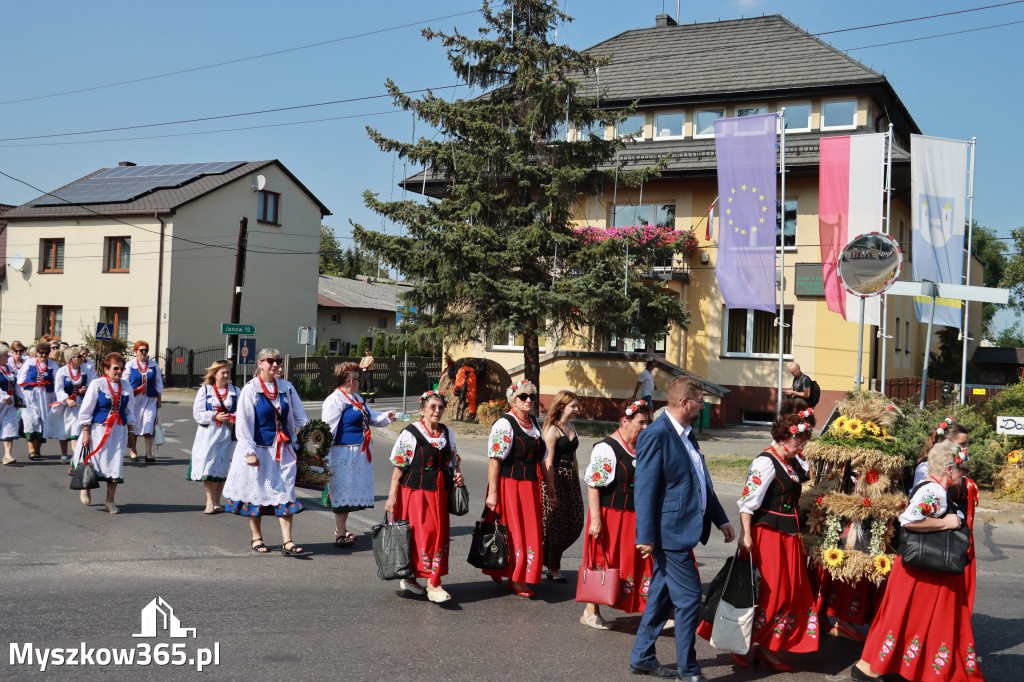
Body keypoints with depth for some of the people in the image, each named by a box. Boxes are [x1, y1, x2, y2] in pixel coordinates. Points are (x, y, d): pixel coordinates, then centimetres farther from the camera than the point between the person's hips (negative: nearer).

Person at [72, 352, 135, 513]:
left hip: (119, 430, 3)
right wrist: (85, 433, -10)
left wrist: (130, 432, 12)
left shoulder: (126, 386, 7)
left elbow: (129, 411, 16)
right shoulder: (97, 384, -6)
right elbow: (86, 409, -5)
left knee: (114, 465, 0)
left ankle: (110, 502, 8)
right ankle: (85, 488, 36)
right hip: (98, 429, -3)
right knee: (93, 463, 4)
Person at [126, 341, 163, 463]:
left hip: (150, 399, 1)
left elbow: (158, 383, 15)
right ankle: (133, 451, 19)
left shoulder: (154, 366, 10)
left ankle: (149, 454, -8)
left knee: (149, 424, -8)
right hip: (134, 399, -1)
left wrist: (159, 399, 12)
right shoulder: (130, 365, 4)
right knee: (134, 424, 4)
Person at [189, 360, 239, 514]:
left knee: (222, 468, 4)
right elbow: (197, 413, -1)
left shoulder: (235, 391, 9)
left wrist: (233, 418, -14)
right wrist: (215, 417, -15)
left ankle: (216, 502, 14)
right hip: (208, 434, -1)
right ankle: (210, 502, 3)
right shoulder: (205, 390, 4)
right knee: (209, 467, -6)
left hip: (227, 435, 2)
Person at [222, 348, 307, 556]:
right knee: (256, 493, 6)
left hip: (281, 449, 4)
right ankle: (257, 538, 21)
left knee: (285, 492, -3)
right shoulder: (250, 389, -6)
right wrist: (250, 451, -16)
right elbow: (243, 422, -9)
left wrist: (292, 443, 18)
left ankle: (287, 541, -4)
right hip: (259, 449, -4)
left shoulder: (283, 388, 9)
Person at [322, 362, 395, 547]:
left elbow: (370, 417, 27)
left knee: (350, 491, 16)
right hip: (344, 453, -9)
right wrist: (327, 457, -19)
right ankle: (340, 535, 3)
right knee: (342, 491, -3)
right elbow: (328, 430, -17)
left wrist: (387, 416, 11)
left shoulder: (356, 398, 14)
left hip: (359, 453, 9)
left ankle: (341, 529, 28)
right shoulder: (335, 400, -14)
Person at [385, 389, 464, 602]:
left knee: (439, 534, 7)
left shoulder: (447, 433, 10)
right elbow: (398, 467, -7)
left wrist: (457, 474, 1)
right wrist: (392, 496, -10)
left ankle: (409, 578, 19)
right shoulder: (410, 434, -7)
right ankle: (433, 584, -4)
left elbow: (454, 459, 22)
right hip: (415, 491, -6)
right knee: (422, 534, -8)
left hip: (439, 493, 6)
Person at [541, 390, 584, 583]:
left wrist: (577, 482, 16)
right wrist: (551, 489, -16)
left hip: (571, 477, 8)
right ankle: (553, 568, 13)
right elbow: (549, 461, -13)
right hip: (556, 478, -8)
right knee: (556, 525, -1)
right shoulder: (552, 429, -10)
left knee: (576, 523, 6)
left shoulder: (571, 427, 14)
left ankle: (551, 559, 25)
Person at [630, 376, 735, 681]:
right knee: (689, 598, -3)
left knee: (662, 597, 16)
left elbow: (702, 482, 21)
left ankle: (642, 657, 27)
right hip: (670, 531, -10)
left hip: (684, 528, 10)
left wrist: (721, 519, 21)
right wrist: (646, 536, -19)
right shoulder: (656, 435, -17)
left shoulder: (686, 434, 14)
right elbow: (645, 489, -18)